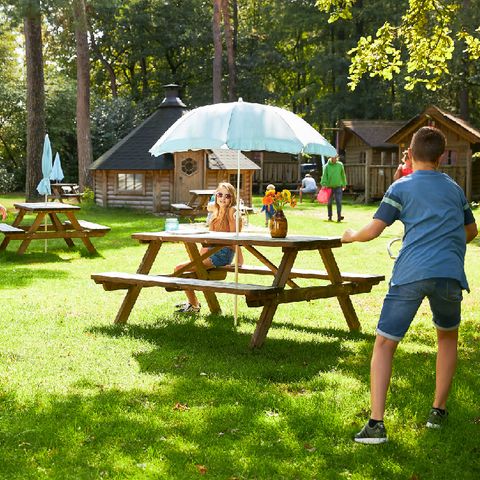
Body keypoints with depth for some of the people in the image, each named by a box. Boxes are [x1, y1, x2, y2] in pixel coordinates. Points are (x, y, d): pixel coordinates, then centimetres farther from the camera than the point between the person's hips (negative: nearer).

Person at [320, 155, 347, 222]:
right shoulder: (327, 166, 0)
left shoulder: (340, 165, 5)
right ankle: (330, 216, 21)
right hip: (329, 187, 0)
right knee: (329, 203, 9)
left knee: (338, 202, -10)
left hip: (338, 187, 0)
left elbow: (343, 175, 12)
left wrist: (344, 184, 15)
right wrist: (324, 184, -15)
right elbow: (324, 175, -4)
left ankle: (339, 217, -11)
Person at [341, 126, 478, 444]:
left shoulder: (401, 187, 8)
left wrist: (352, 236, 22)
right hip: (450, 274, 3)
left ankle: (376, 423, -8)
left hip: (410, 274, -3)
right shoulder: (454, 188, 20)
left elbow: (372, 231, 1)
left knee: (384, 344, 5)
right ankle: (438, 411, 27)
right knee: (448, 337, 28)